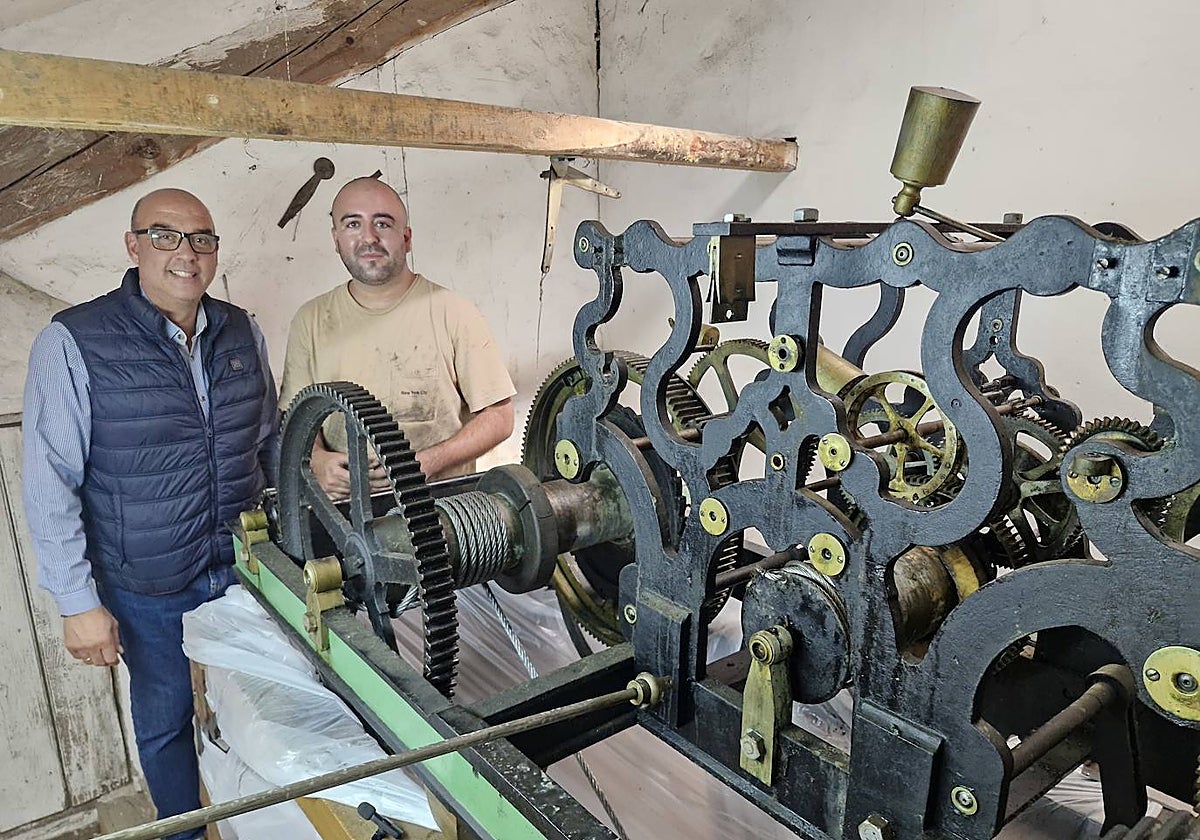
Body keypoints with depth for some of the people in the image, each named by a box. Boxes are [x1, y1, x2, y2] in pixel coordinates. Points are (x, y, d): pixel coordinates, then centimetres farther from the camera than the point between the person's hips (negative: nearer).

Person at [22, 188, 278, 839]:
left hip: (246, 566, 4)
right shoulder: (73, 343, -14)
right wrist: (78, 603, -12)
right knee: (165, 720, 18)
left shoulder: (241, 333, 0)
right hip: (148, 589, -3)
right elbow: (50, 486, -13)